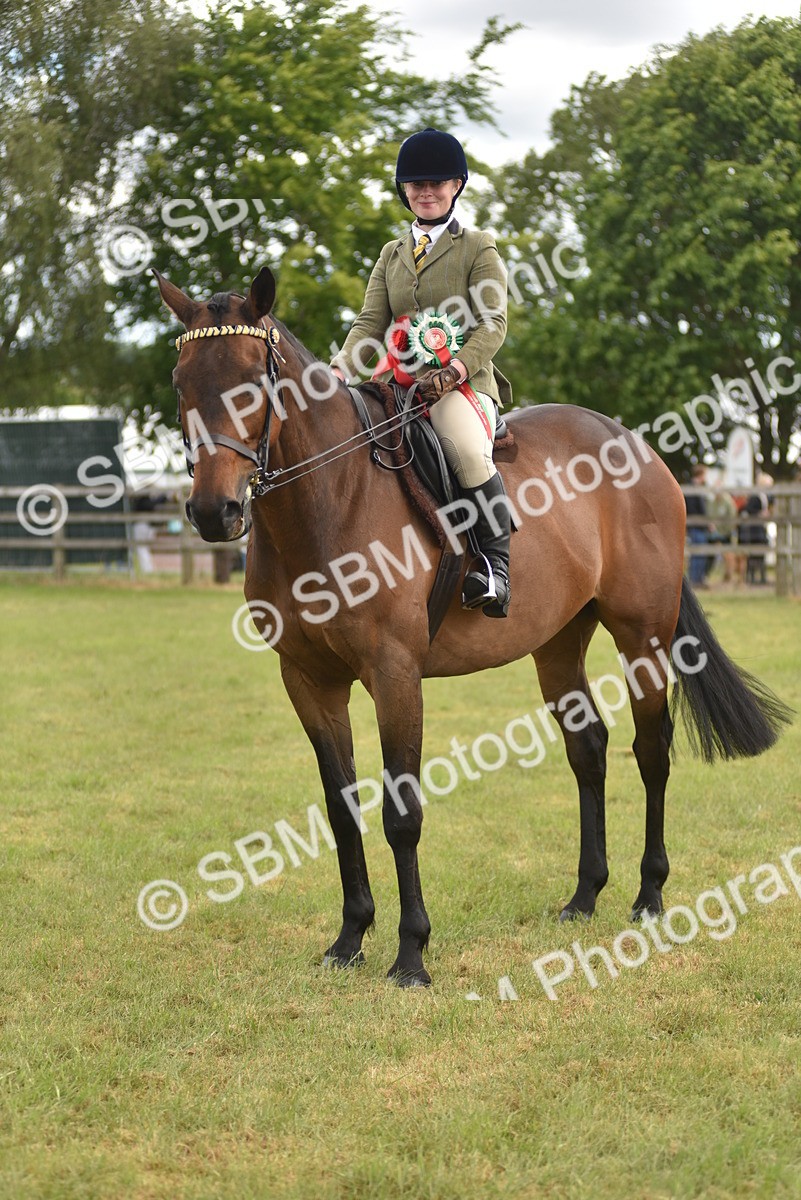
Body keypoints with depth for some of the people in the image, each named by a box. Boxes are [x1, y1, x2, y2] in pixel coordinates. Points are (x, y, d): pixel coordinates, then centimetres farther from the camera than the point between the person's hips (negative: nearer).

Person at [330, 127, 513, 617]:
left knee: (467, 451, -37)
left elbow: (493, 325, -5)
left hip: (465, 384, -5)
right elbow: (370, 323, 10)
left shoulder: (479, 249, 5)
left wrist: (452, 372, -22)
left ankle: (497, 567, -27)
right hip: (401, 387, 5)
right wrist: (339, 370, -11)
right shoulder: (392, 255, 20)